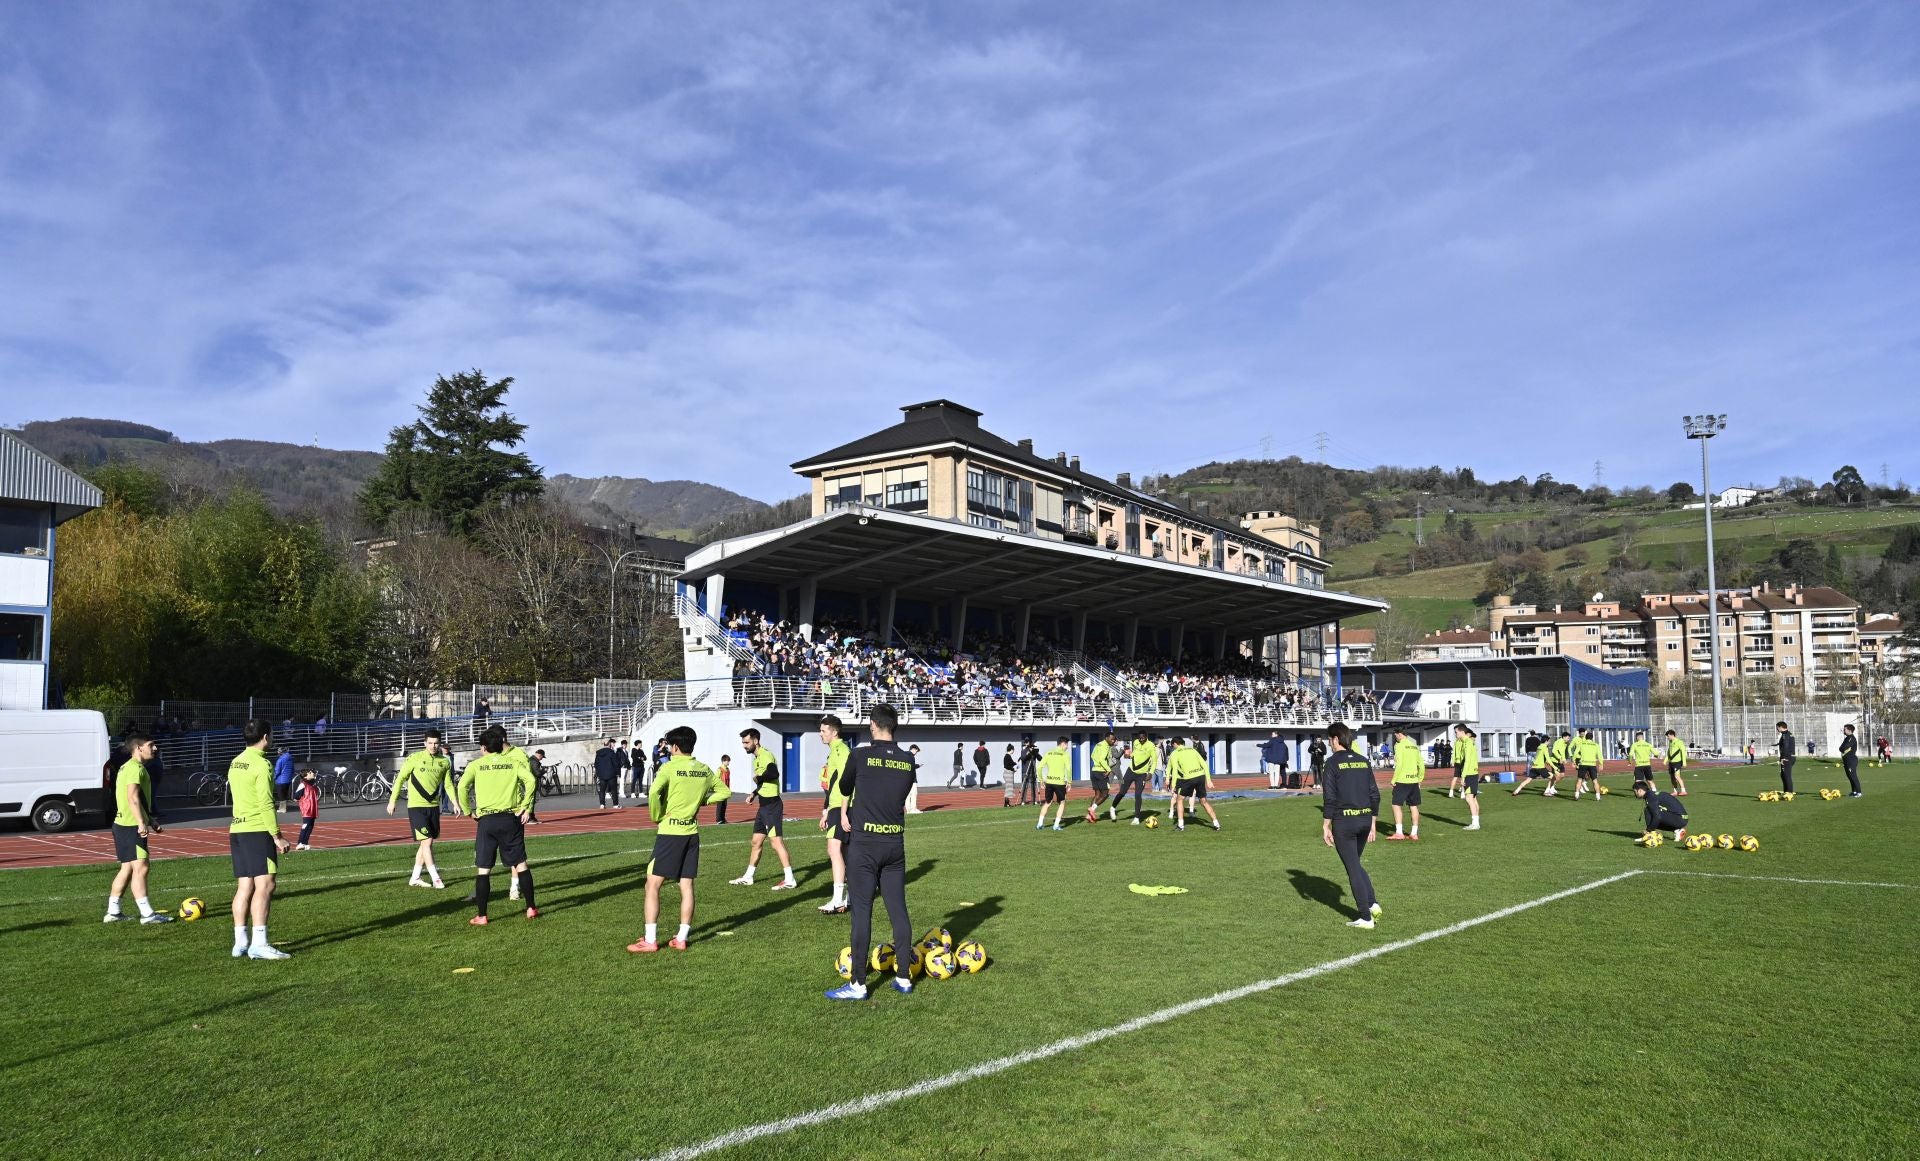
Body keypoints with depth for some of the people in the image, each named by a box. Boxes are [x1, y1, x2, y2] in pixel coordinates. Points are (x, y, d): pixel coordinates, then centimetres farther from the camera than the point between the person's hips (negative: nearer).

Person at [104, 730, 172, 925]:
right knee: (140, 867, -11)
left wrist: (150, 820, 29)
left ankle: (112, 912, 21)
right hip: (131, 826, -11)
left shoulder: (128, 767, 19)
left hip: (124, 824, 11)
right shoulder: (136, 768, -14)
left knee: (128, 868, 15)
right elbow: (133, 797, -25)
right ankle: (147, 914, -12)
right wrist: (142, 824, -30)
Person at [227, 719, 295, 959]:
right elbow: (265, 804, -17)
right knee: (264, 885, -9)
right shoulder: (261, 764, -12)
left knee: (244, 886, 10)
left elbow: (233, 797, 19)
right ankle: (259, 944, -13)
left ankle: (240, 942, 11)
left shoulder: (236, 762, 15)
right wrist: (277, 836, -14)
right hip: (257, 830, -9)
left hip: (237, 829, 9)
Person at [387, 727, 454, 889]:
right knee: (426, 841, -10)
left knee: (426, 843, 9)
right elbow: (401, 778, -1)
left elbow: (448, 784, 14)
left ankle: (415, 878, 21)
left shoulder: (444, 761, 4)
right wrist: (392, 800, -2)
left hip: (434, 806, 5)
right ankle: (436, 879, -7)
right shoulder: (415, 758, -8)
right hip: (416, 806, -5)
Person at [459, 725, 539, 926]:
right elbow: (530, 780, -8)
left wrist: (468, 811, 2)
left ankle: (481, 915, 4)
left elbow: (462, 787, -9)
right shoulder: (513, 762, 6)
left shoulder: (476, 764, 4)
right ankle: (531, 908, 13)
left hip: (486, 820, -1)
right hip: (511, 817, 1)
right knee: (521, 863, 10)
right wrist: (525, 808, -2)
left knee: (483, 869, 4)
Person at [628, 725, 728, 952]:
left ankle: (650, 940, 2)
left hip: (669, 831, -6)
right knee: (687, 886, 10)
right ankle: (682, 938, 14)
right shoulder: (704, 770, 7)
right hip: (692, 832, 6)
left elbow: (654, 792, -25)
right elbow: (724, 792, 16)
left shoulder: (669, 767, -10)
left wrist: (656, 816, -9)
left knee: (653, 885, 2)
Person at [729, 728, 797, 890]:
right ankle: (748, 878, 28)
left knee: (777, 842, -9)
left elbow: (774, 773, -35)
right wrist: (754, 793, 17)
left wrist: (758, 778, -21)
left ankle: (789, 880, -6)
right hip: (763, 806, 10)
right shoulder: (756, 757, 16)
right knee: (756, 842, 17)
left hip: (772, 805, -10)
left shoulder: (765, 755, -16)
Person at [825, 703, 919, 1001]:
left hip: (864, 843, -4)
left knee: (862, 912, 0)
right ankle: (904, 977, 17)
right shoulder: (908, 760, 3)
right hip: (895, 844, 4)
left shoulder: (861, 755, -9)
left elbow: (845, 788, 9)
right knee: (898, 910, 10)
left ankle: (858, 984, 3)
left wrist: (847, 810, 30)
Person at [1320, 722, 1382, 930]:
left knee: (1353, 868, 3)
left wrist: (1326, 827, -7)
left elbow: (1329, 798, -13)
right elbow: (1375, 795, 11)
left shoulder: (1334, 763, -9)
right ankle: (1372, 903, 8)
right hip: (1365, 819, 6)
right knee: (1355, 864, 23)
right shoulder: (1364, 761, 9)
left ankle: (1365, 918, 5)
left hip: (1344, 821, -6)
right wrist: (1372, 824, 18)